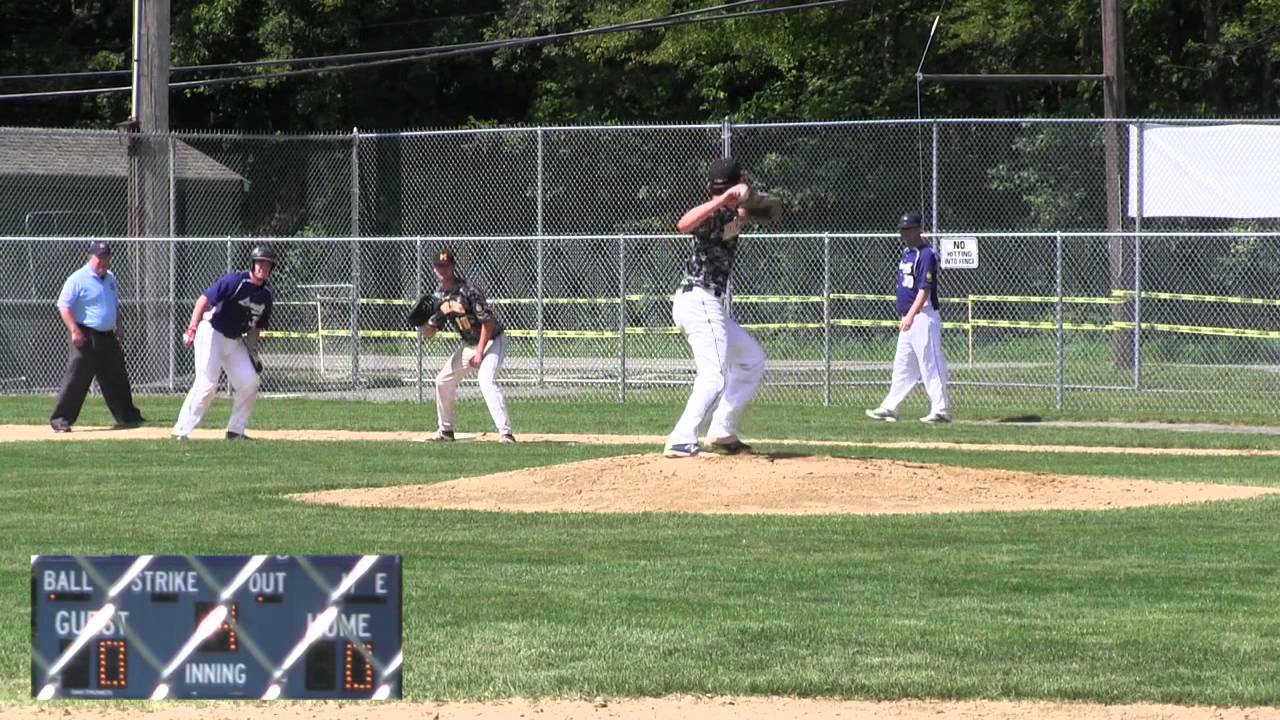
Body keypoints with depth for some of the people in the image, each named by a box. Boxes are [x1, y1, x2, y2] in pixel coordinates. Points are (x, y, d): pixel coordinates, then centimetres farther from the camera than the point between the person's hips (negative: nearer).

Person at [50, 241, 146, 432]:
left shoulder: (110, 278, 13)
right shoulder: (78, 279, -12)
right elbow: (64, 306, -15)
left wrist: (118, 330, 20)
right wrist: (74, 331, -23)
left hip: (108, 337, 7)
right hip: (86, 337, -7)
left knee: (117, 378, 15)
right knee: (76, 379, -11)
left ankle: (128, 416, 27)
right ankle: (60, 420, -9)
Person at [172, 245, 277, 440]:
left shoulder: (266, 296, 5)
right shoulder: (235, 281, -17)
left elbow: (255, 328, 16)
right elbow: (204, 300, -19)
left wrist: (253, 353, 7)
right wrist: (193, 329, -26)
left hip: (235, 341, 7)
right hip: (212, 334, -7)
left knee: (249, 383, 0)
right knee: (207, 384, -15)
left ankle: (236, 430, 13)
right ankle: (182, 431, -12)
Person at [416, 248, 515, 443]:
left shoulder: (467, 290, -21)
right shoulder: (438, 297, 2)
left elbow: (488, 321, -22)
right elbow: (430, 332, 8)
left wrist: (479, 353, -23)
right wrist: (421, 322, -15)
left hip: (491, 341, -8)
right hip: (468, 345, 8)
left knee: (486, 381, -29)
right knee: (443, 381, 8)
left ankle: (505, 432, -34)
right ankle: (446, 431, 25)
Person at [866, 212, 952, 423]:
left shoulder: (926, 255, -15)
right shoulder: (907, 253, 14)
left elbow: (925, 290, -22)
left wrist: (911, 316, -30)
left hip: (922, 317, -10)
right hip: (908, 318, 10)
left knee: (931, 365, -7)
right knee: (902, 367, 12)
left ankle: (941, 410, -4)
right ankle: (890, 409, 15)